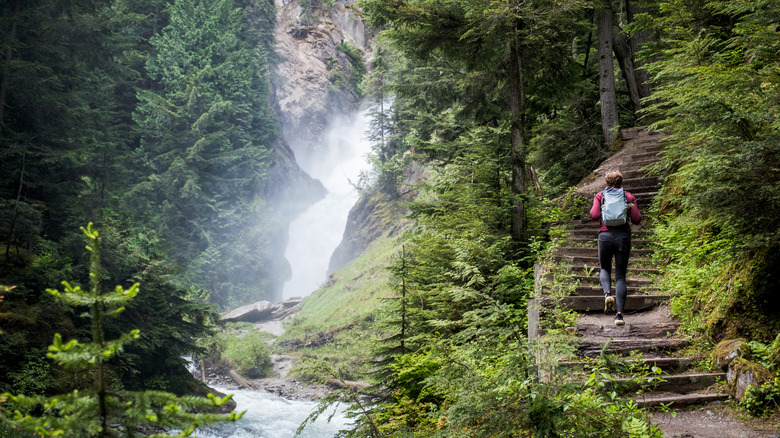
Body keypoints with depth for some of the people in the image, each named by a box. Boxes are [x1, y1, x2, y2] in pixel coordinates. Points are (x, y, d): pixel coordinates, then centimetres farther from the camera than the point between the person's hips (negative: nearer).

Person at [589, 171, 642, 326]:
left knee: (605, 269, 22)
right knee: (620, 276, 5)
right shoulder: (629, 196, 10)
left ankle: (607, 293, -10)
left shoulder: (600, 196, 8)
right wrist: (630, 209, 20)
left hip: (605, 235, 0)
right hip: (623, 236, 0)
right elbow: (637, 220, 1)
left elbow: (594, 216, -6)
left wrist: (593, 212, 16)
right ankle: (619, 314, -7)